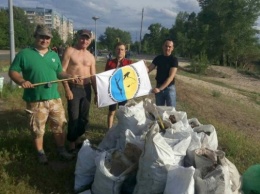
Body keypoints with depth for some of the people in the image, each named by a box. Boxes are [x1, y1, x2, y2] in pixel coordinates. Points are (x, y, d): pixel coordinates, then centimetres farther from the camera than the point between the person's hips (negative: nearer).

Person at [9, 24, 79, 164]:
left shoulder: (54, 55, 12)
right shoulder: (24, 54, -3)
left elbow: (59, 73, 17)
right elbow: (13, 71, -3)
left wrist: (69, 77, -3)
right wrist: (21, 81, -21)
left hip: (54, 98, 4)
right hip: (35, 101, -3)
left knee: (60, 125, 11)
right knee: (37, 130, 8)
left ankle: (62, 150, 29)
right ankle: (41, 153, 28)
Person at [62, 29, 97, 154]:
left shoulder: (91, 57, 11)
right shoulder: (70, 51, -4)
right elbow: (62, 71, -9)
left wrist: (97, 92, 11)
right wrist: (67, 89, -15)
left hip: (87, 89, 5)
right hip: (74, 88, -5)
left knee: (84, 117, 12)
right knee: (74, 118, -4)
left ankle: (78, 139, 29)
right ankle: (72, 144, 11)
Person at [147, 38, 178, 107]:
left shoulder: (174, 59, -10)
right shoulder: (158, 58, 5)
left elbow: (171, 77, -17)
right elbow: (149, 69, 2)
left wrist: (160, 89, -25)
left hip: (169, 88, -4)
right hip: (158, 87, 4)